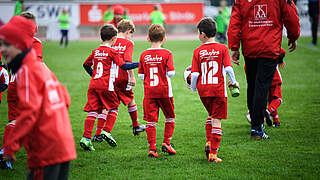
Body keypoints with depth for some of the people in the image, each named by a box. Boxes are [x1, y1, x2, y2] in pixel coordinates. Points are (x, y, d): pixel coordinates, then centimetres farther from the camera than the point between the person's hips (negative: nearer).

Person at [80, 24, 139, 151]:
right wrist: (139, 64, 1)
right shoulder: (112, 52, -4)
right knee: (113, 108, 13)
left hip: (93, 84, 5)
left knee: (92, 111, 2)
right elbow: (124, 66, -8)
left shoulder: (95, 51, 14)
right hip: (105, 86, -5)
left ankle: (86, 138, -7)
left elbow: (86, 65, 24)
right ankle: (106, 131, 1)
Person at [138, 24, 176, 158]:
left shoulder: (144, 55, 2)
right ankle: (166, 143, 12)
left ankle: (152, 148, -1)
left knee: (151, 121, 2)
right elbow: (171, 73, -12)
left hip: (149, 92, 2)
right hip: (164, 91, -2)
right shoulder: (167, 54, -6)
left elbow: (140, 75, 3)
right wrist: (165, 74, 10)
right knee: (170, 118, 17)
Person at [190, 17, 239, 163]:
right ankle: (213, 153, -2)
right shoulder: (222, 49, -3)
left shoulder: (198, 51, 0)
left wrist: (193, 88, 14)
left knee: (211, 115, 25)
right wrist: (234, 82, 7)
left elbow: (195, 74, -3)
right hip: (218, 90, -2)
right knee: (216, 120, 1)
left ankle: (209, 142, 11)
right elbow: (228, 68, -9)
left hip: (203, 90, 2)